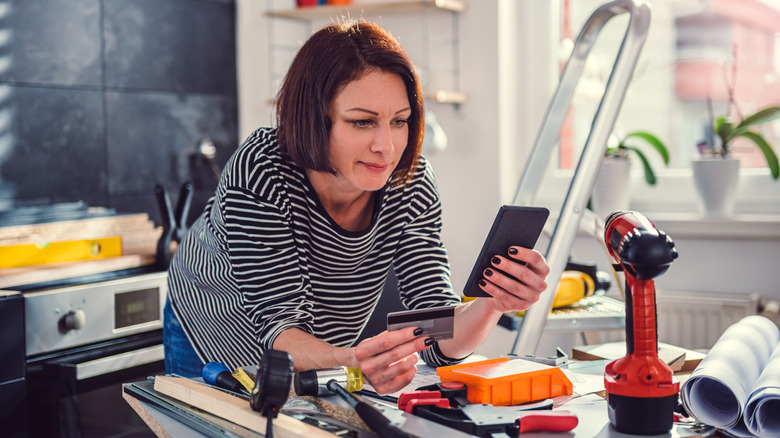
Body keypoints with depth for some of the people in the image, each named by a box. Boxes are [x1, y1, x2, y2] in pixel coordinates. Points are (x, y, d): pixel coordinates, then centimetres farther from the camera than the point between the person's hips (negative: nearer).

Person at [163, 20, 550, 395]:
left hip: (320, 361, 3)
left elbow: (438, 340, -24)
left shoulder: (412, 184, -21)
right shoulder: (260, 171, -31)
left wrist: (493, 304, -44)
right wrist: (351, 362, -53)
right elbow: (278, 324, -34)